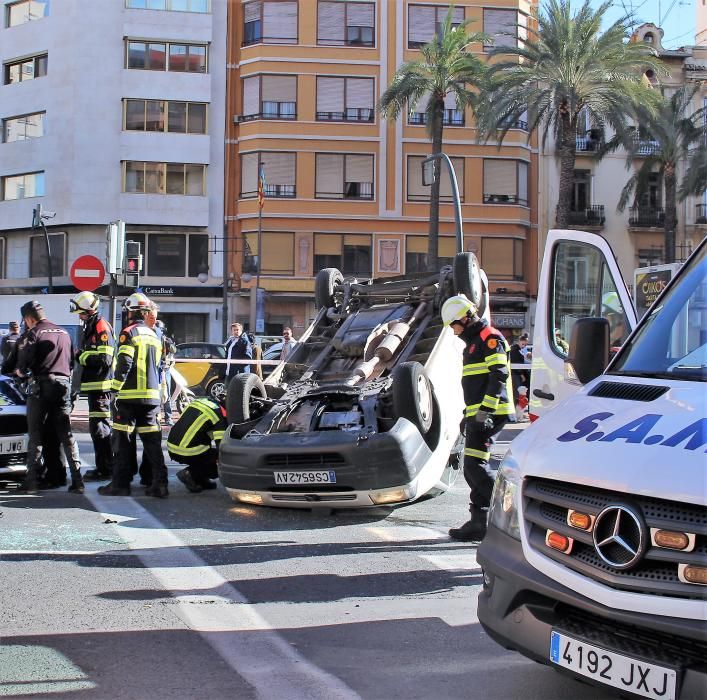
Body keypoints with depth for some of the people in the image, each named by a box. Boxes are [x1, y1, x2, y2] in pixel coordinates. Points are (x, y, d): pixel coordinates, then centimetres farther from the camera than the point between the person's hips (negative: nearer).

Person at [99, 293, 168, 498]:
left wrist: (116, 386, -8)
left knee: (121, 439, 1)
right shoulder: (154, 336, 16)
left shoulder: (129, 333, -7)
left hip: (130, 395, -6)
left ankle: (120, 483, 2)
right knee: (152, 439, 6)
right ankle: (159, 483, 1)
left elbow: (124, 363, -15)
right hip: (151, 395, 6)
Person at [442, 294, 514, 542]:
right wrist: (469, 414, 27)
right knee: (472, 469, 10)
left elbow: (499, 375, -19)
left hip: (489, 415, -11)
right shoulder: (473, 342, 23)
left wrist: (486, 409, -23)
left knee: (475, 466, -15)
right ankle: (479, 522, 14)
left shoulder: (490, 338, -9)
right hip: (477, 415, 11)